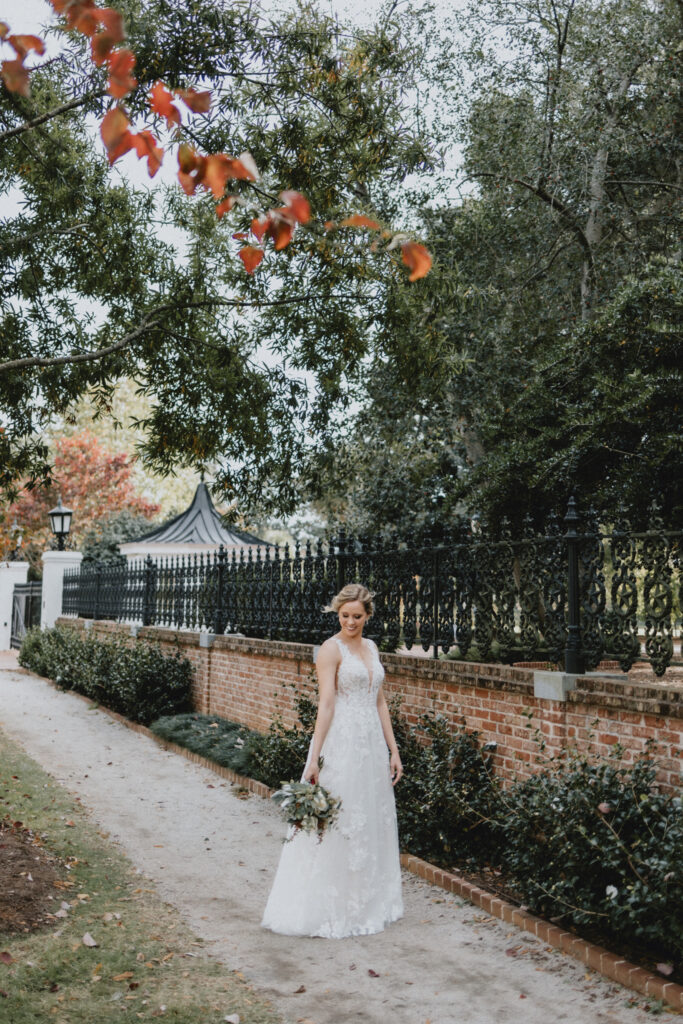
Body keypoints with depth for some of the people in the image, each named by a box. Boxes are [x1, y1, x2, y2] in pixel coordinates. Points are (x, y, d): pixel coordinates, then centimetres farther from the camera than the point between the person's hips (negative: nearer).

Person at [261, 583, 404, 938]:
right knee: (335, 822, -3)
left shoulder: (371, 648, 13)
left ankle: (365, 904, 26)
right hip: (341, 743, -7)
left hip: (372, 743, 7)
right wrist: (315, 757, -20)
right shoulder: (331, 649, -8)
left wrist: (393, 749, 11)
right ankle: (327, 910, 8)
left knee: (373, 823, 13)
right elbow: (326, 703, -15)